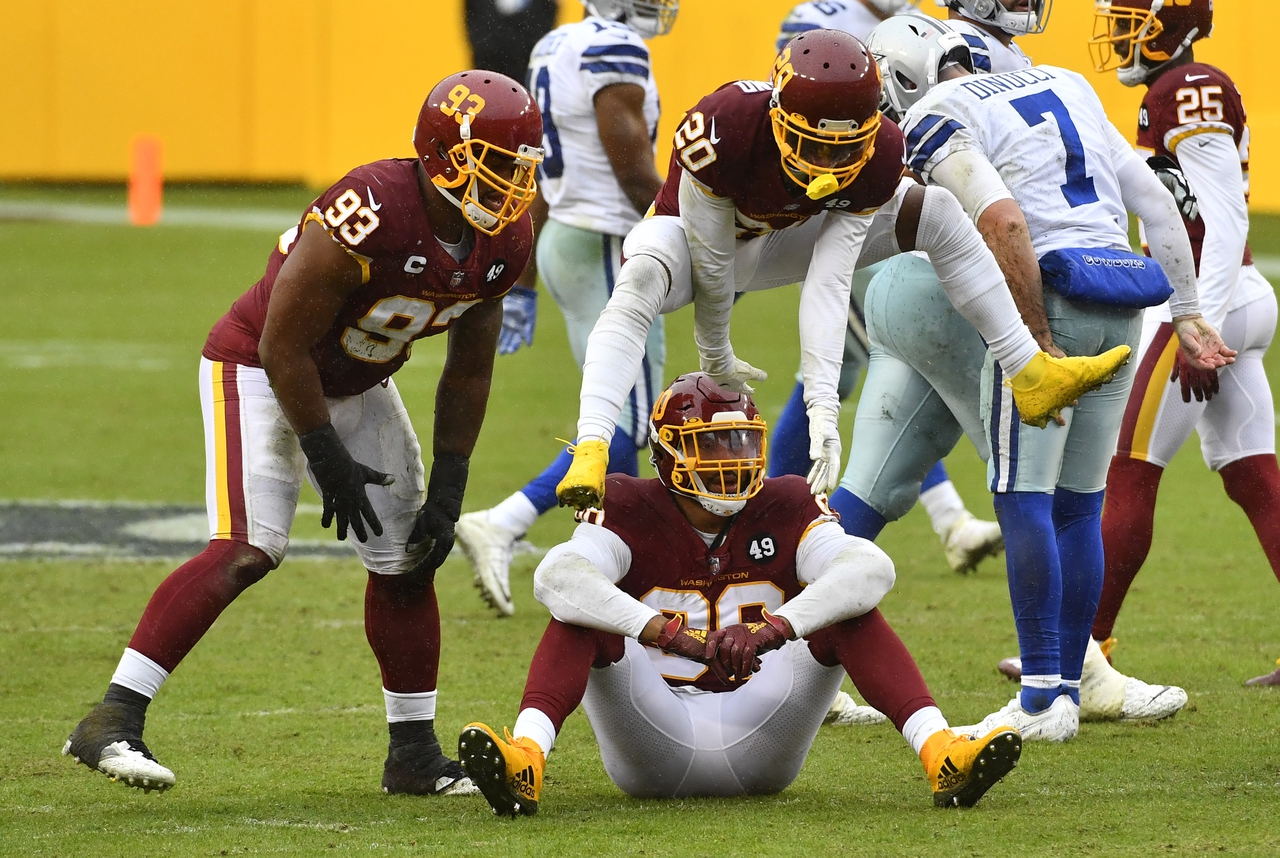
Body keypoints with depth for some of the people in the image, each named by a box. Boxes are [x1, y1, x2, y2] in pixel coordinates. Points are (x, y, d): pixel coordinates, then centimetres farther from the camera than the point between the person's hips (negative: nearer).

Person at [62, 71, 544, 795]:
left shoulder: (505, 244, -9)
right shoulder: (373, 214, -34)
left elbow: (468, 375, 5)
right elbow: (284, 344, -26)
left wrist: (448, 491, 1)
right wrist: (329, 460, -20)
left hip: (356, 386, 8)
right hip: (259, 369, -8)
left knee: (408, 556, 7)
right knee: (249, 548, -23)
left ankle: (414, 752, 21)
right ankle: (112, 722, -25)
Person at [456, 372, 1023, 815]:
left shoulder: (784, 510, 4)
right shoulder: (631, 513, -1)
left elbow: (871, 568, -16)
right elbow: (556, 576, -23)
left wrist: (772, 629, -33)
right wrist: (669, 633, -35)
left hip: (758, 742, 1)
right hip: (654, 750, -1)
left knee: (848, 608, -15)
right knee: (579, 612, -23)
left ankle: (938, 752, -34)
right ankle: (525, 760, -48)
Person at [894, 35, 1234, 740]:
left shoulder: (937, 119, -3)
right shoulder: (1065, 84, 21)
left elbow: (1005, 223, -19)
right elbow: (1154, 200, 20)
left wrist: (1038, 345, -16)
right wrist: (1186, 314, 23)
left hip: (1053, 291, -7)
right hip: (1123, 307, 7)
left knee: (1025, 502, -4)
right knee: (1079, 506, 12)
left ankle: (1041, 698, -7)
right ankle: (1067, 689, 15)